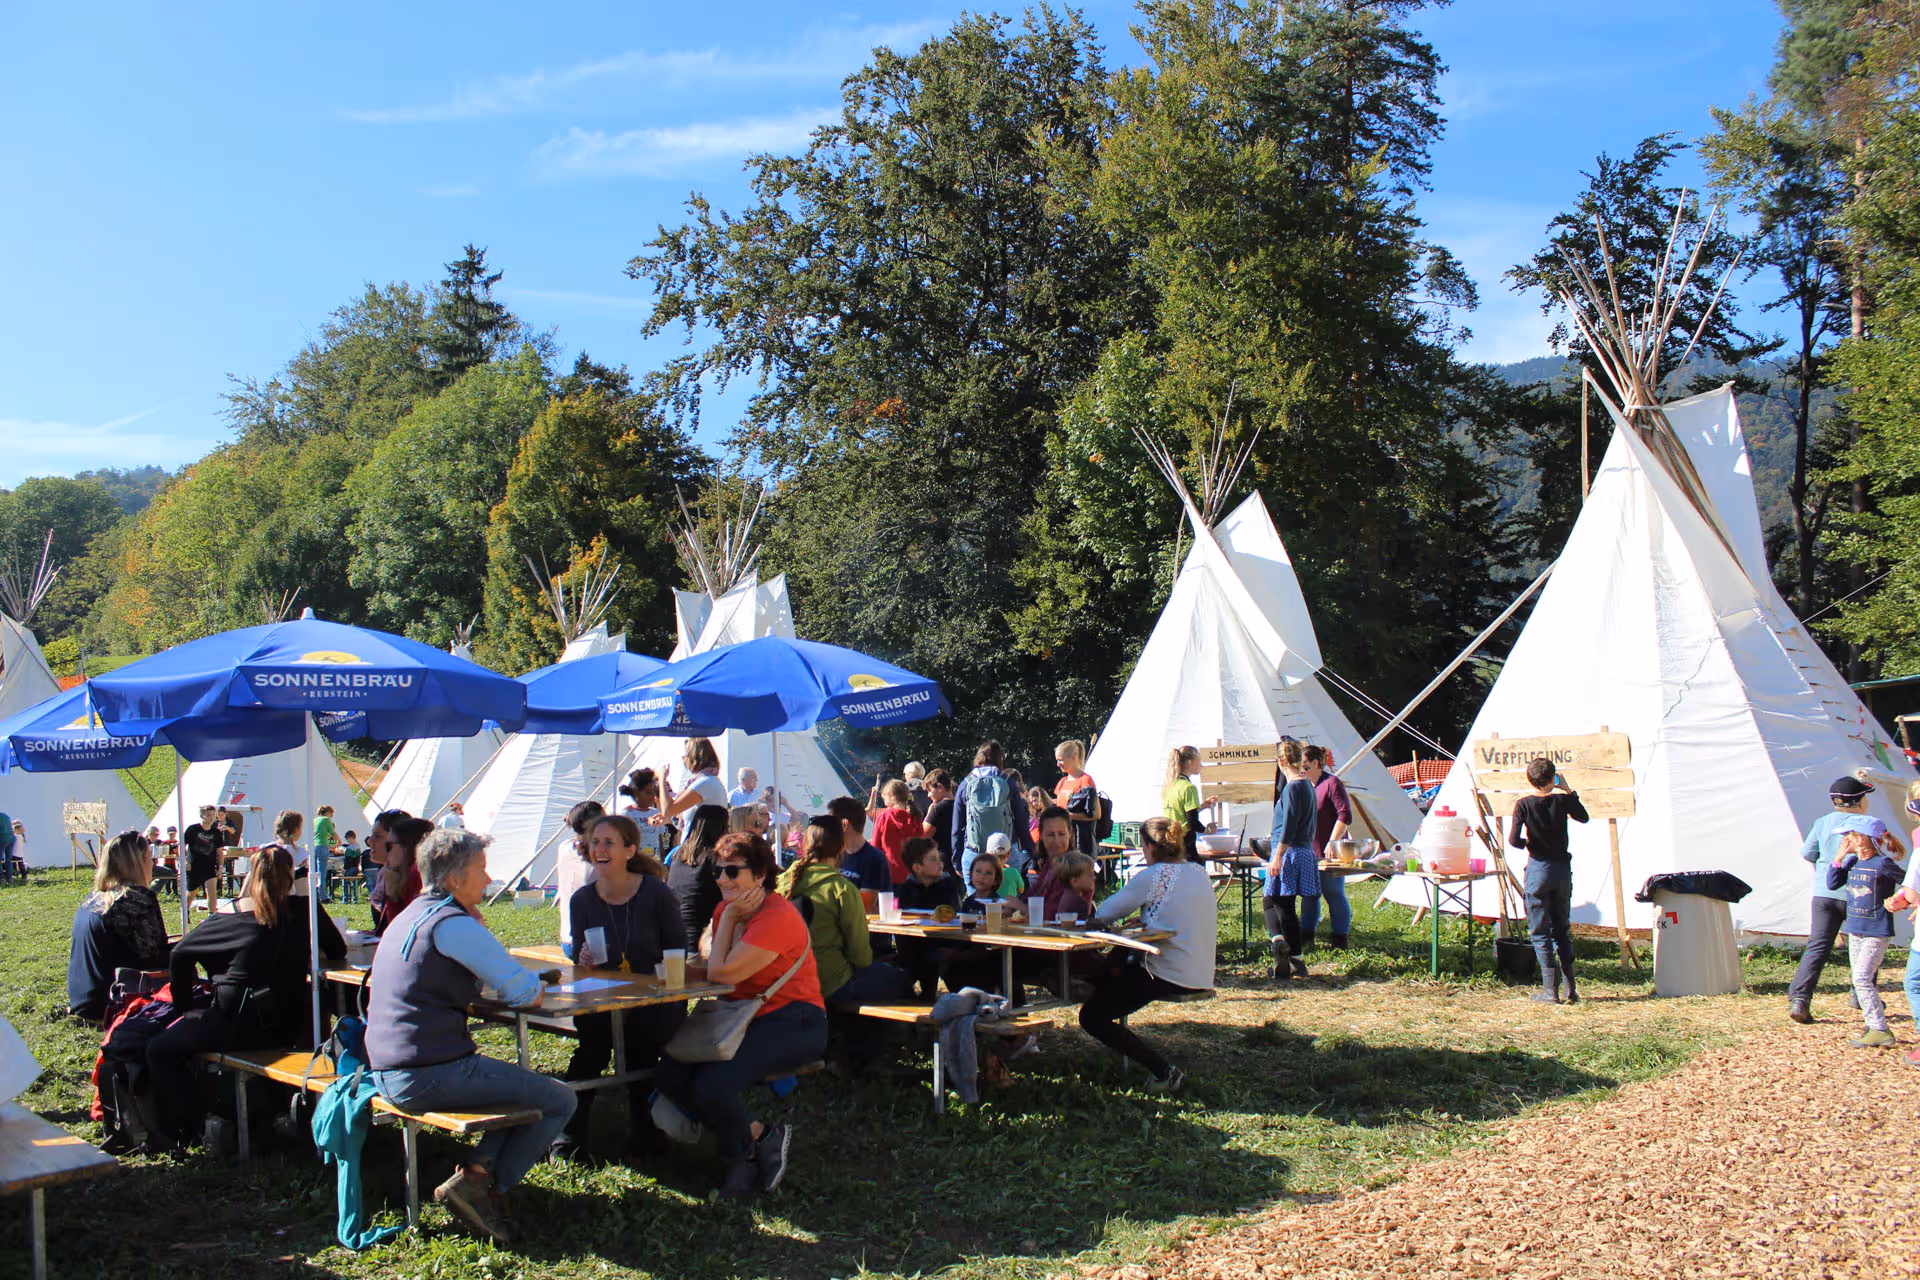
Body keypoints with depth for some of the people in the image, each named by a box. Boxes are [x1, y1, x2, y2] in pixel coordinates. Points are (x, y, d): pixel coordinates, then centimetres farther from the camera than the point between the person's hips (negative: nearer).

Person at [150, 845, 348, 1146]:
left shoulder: (232, 915, -1)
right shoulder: (304, 910, 0)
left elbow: (181, 955, 7)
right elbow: (337, 952, 10)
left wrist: (185, 1005, 19)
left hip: (235, 1026, -4)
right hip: (287, 1028, 4)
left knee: (160, 1052, 15)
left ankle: (192, 1127, 9)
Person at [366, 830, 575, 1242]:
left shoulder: (408, 916, 16)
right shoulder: (453, 923, -15)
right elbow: (527, 993, -16)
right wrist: (533, 989, 6)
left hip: (388, 1075, 10)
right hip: (430, 1075, -10)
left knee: (524, 1085, 25)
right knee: (559, 1100, -2)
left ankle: (477, 1169, 4)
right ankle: (485, 1186, -3)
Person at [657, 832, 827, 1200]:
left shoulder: (778, 917, -19)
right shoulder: (731, 908, 11)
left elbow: (721, 973, -21)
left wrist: (729, 920, -11)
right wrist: (728, 917, -7)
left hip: (792, 1023, -9)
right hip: (746, 1017, 9)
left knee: (713, 1085, -28)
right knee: (669, 1077, -7)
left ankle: (743, 1151, 4)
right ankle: (757, 1135, 1)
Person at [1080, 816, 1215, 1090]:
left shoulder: (1152, 876, -14)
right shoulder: (1199, 872, 7)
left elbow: (1104, 913, -5)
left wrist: (1096, 918, 15)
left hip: (1168, 976, -9)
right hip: (1201, 976, 9)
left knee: (1090, 1017, -2)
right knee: (1117, 960, 30)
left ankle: (1164, 1071, -8)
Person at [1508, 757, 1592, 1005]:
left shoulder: (1523, 805, -10)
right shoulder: (1563, 800, -3)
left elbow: (1514, 839, -16)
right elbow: (1583, 817, 17)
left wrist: (1528, 844, 5)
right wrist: (1568, 791, 19)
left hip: (1538, 870, -3)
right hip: (1562, 869, 3)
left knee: (1540, 933, 4)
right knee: (1563, 930, 15)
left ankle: (1550, 990, 1)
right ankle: (1571, 989, 14)